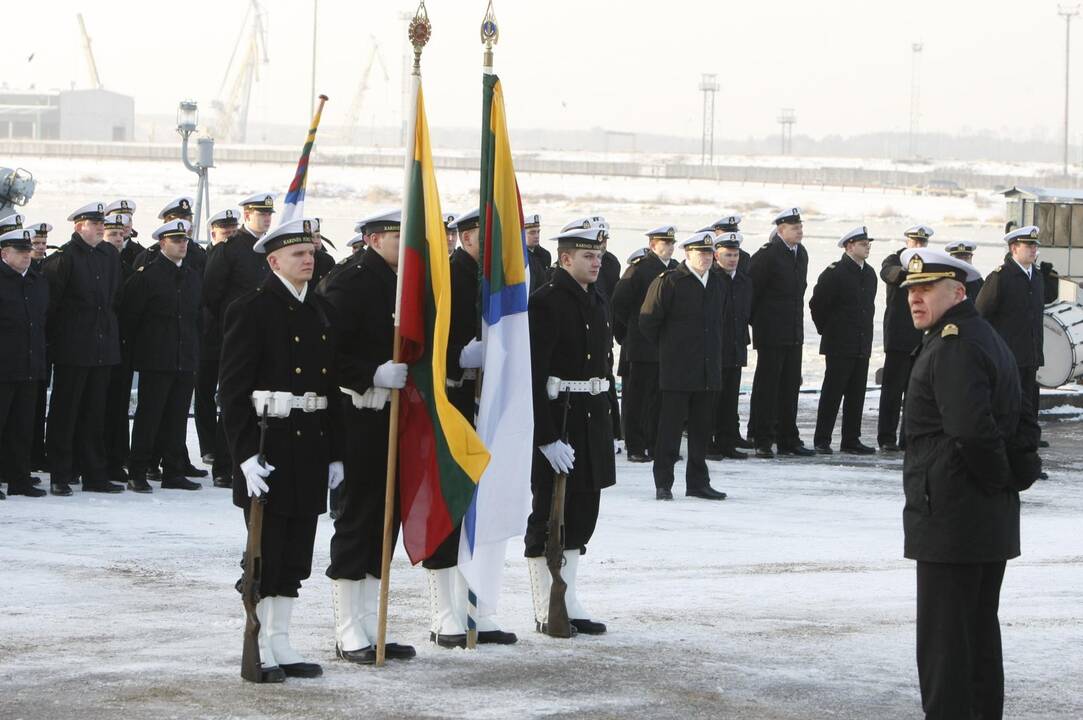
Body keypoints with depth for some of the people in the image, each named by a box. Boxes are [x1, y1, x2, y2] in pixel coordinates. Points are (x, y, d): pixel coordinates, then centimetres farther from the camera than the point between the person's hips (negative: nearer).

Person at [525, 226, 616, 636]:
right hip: (557, 421, -9)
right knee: (549, 515, -2)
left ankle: (569, 605, 19)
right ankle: (546, 612, 4)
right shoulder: (545, 302, -14)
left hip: (592, 420, 9)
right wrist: (547, 438, -22)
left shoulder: (596, 302, 14)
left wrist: (607, 426, 17)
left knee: (582, 514, 11)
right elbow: (533, 375, -19)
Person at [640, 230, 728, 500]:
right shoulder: (668, 282, -9)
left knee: (702, 428, 9)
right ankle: (663, 483, 3)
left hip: (708, 372, 6)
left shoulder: (716, 283, 12)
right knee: (670, 426, -2)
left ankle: (698, 482, 16)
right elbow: (648, 321, -7)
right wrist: (666, 348, 1)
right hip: (676, 373, -6)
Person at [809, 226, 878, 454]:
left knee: (856, 395, 7)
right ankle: (822, 441, 0)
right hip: (839, 346, -6)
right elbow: (817, 304, -8)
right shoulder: (834, 273, -10)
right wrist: (827, 330, 0)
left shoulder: (870, 274, 12)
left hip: (862, 346, 6)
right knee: (832, 393, -4)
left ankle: (851, 440, 12)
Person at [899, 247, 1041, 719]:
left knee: (942, 638, -6)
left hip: (950, 517, -10)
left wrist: (998, 479, -14)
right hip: (993, 523, 10)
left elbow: (971, 429, -29)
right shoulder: (988, 339, 17)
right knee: (980, 630, 17)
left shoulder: (953, 347, -17)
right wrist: (1016, 474, 14)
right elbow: (1019, 422, 24)